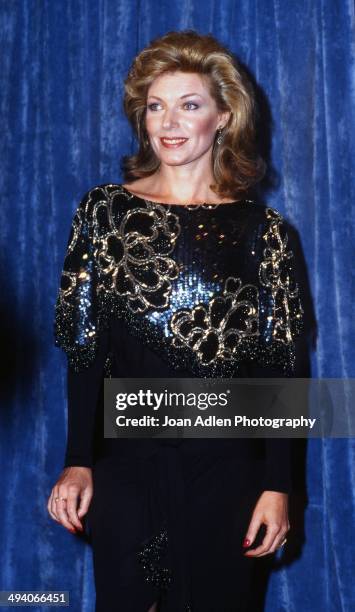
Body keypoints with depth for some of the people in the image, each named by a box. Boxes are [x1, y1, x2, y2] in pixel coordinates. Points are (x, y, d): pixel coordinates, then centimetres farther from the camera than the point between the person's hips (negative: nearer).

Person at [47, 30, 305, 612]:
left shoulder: (260, 228, -1)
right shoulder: (105, 210, 1)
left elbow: (277, 363, 0)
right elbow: (84, 345, 1)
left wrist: (277, 486, -4)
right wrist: (77, 462, -5)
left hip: (225, 466, 0)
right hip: (124, 462, 0)